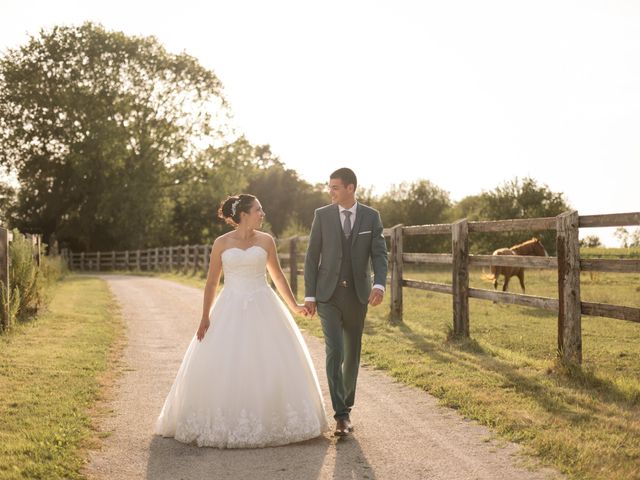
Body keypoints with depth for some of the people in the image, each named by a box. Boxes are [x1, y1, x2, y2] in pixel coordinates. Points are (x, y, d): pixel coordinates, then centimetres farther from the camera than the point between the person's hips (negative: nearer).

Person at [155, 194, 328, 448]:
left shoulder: (266, 240, 3)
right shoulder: (221, 243, 0)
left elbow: (278, 275, 12)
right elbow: (212, 282, 4)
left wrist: (294, 306, 10)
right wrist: (205, 317, -1)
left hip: (262, 309, 1)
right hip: (231, 309, -1)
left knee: (270, 364, 0)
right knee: (223, 366, 0)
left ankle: (269, 420, 16)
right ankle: (224, 423, 15)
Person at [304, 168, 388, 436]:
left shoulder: (371, 217, 1)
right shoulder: (322, 215, 0)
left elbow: (379, 255, -5)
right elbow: (312, 256, 0)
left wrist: (379, 285, -24)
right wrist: (309, 295, -4)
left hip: (358, 294, 2)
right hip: (328, 295, -1)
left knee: (352, 353, 11)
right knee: (334, 351, -13)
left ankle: (346, 405, 28)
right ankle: (342, 414, -12)